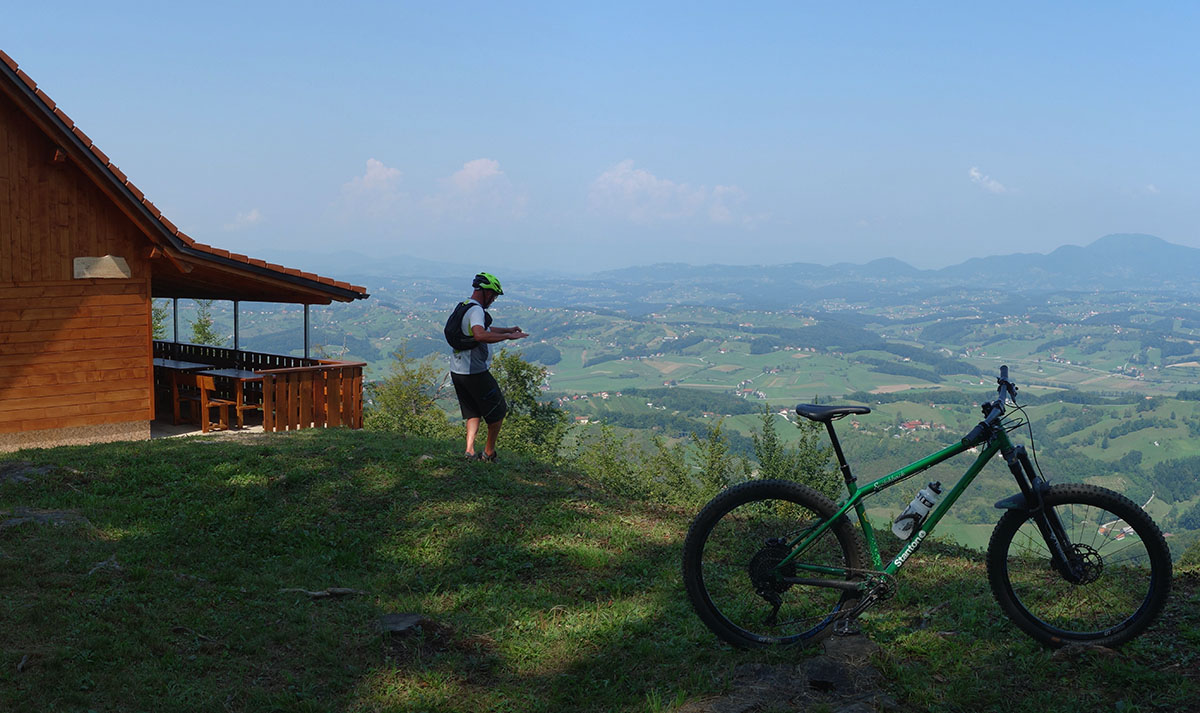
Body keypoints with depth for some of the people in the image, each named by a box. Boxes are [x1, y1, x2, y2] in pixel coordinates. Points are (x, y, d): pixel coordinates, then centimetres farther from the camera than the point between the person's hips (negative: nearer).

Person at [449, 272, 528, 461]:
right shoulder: (476, 310, -19)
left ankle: (470, 451, 8)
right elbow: (480, 335, -38)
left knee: (473, 413, 19)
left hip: (457, 371, 9)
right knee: (498, 411, 8)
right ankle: (489, 453, 16)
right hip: (475, 372, -9)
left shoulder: (463, 307, 14)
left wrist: (507, 329, 29)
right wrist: (508, 337, -32)